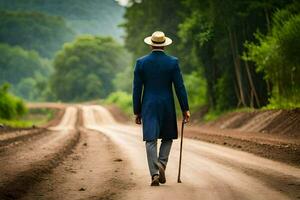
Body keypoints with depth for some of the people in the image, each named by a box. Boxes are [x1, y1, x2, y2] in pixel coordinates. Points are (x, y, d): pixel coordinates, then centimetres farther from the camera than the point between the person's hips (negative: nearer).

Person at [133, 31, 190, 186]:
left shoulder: (141, 62, -2)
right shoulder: (172, 62, -4)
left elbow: (137, 89, 0)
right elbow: (180, 87, -4)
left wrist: (137, 112, 7)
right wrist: (185, 109, 3)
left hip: (148, 106, 0)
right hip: (167, 106, 0)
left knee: (151, 140, 0)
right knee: (167, 138, 17)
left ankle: (155, 173, -12)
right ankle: (161, 165, -3)